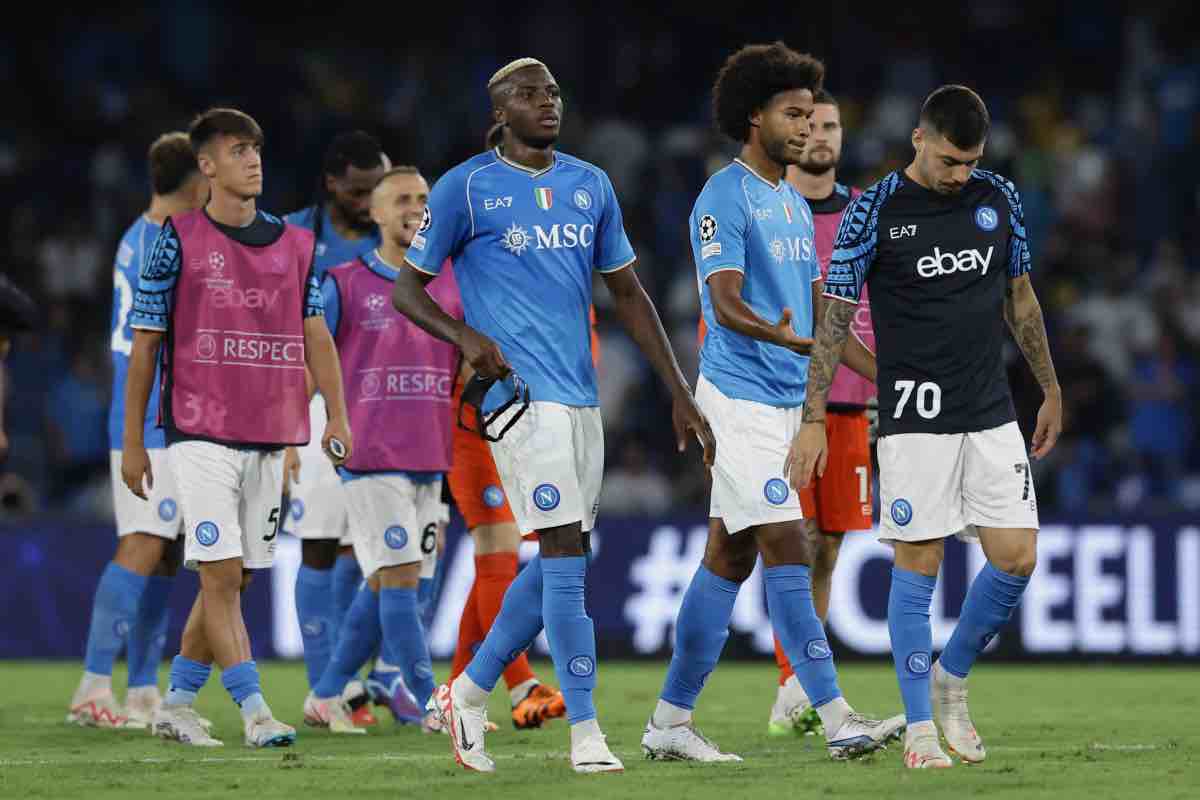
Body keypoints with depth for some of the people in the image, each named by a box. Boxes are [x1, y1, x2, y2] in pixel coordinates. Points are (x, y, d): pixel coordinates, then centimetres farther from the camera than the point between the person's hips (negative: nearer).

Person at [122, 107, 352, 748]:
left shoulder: (295, 243, 11)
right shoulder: (178, 240, -2)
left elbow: (315, 335, 11)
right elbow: (144, 346, 1)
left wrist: (336, 416, -2)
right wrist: (132, 442, 0)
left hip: (271, 440, 5)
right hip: (200, 434, -5)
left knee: (232, 579, 7)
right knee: (222, 573, -12)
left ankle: (175, 704, 19)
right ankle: (253, 711, -13)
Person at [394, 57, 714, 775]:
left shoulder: (591, 186, 14)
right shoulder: (465, 188, -2)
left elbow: (628, 291, 18)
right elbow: (407, 289, 2)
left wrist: (679, 391, 12)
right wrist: (464, 337, -18)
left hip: (581, 393, 7)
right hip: (521, 391, -7)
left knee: (558, 565, 9)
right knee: (566, 554, -13)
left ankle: (469, 693, 25)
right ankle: (586, 734, -11)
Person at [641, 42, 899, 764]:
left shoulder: (797, 206, 17)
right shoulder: (725, 199, -10)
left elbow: (820, 311, 22)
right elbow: (725, 303, -20)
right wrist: (776, 333, -40)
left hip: (788, 400, 9)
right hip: (740, 398, -9)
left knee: (730, 556, 9)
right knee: (789, 547, -13)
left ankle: (671, 722, 14)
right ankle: (838, 720, -18)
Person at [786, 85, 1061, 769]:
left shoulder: (1000, 198, 4)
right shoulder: (875, 211, -8)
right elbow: (836, 317, -6)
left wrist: (1051, 389, 19)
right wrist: (813, 420, -11)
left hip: (992, 414, 4)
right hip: (916, 419, -4)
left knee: (1017, 558, -1)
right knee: (919, 566, -3)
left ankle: (951, 677, 22)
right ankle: (920, 727, 5)